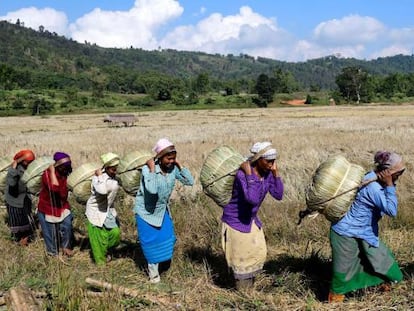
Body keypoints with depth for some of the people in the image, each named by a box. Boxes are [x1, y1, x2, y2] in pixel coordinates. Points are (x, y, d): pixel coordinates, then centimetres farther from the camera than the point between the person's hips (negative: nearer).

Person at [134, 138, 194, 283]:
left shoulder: (173, 168, -13)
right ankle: (153, 272, 22)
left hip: (162, 209, 5)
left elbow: (190, 181, -15)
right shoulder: (147, 169, -28)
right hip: (146, 211, -5)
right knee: (151, 242, 3)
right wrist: (152, 169, -37)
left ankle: (164, 261, 40)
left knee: (167, 237, 12)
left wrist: (179, 164, -19)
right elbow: (152, 190, -42)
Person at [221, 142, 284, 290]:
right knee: (242, 258, 5)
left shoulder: (267, 173, -6)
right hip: (236, 220, -7)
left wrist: (276, 172, -15)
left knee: (258, 254, 15)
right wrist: (249, 174, -37)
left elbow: (278, 195, -10)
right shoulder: (242, 174, -29)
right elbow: (253, 199, -41)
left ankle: (249, 287, 34)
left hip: (252, 219, 8)